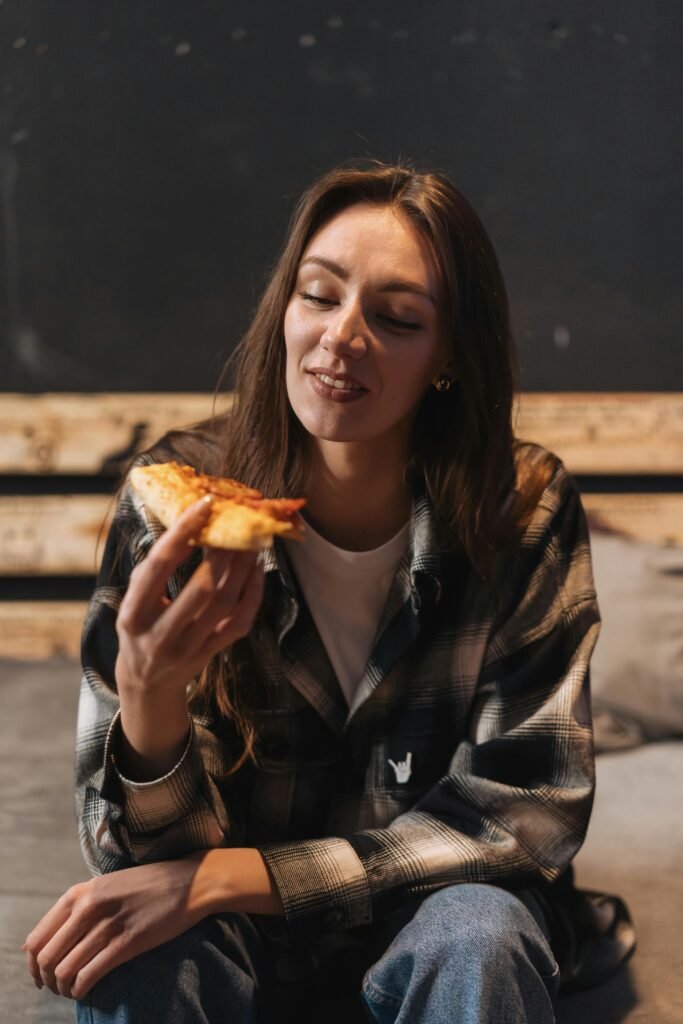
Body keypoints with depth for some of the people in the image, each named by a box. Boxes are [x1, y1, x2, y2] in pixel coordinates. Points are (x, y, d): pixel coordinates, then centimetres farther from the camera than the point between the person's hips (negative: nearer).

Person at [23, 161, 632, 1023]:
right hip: (231, 930, 1)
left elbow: (527, 813, -15)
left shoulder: (525, 511, -15)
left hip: (432, 905, 0)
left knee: (477, 939, -33)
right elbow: (144, 853, -13)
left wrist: (227, 876, -24)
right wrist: (152, 691, -37)